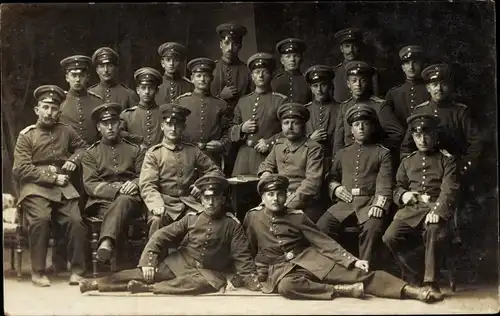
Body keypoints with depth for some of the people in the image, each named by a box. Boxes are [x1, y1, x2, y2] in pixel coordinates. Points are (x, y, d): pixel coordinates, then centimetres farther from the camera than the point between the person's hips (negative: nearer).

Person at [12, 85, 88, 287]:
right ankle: (38, 272, -17)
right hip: (35, 187, -3)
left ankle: (77, 270, -8)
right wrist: (51, 177, -12)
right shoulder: (26, 136, 2)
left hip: (62, 187, 3)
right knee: (41, 219, -30)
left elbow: (82, 147, 29)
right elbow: (21, 169, -6)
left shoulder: (66, 131, 11)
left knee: (75, 220, -22)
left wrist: (73, 160, 7)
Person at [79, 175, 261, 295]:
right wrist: (148, 261, -11)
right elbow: (161, 236, 1)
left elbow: (242, 256, -5)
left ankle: (148, 288, -43)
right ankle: (97, 284, -20)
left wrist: (253, 282, -17)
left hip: (208, 273, -2)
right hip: (180, 262, 3)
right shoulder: (191, 218, 3)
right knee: (146, 272, -18)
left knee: (198, 283, -37)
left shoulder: (231, 224, -3)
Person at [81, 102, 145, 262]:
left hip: (130, 199, 0)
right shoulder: (90, 154, 17)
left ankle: (106, 242, -60)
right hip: (102, 202, 0)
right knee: (119, 210, -38)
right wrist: (117, 189, -13)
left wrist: (134, 183, -10)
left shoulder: (135, 150, 22)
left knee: (123, 201, -39)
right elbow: (90, 185, 4)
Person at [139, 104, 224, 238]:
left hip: (189, 203, 2)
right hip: (165, 203, -2)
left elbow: (215, 171, 22)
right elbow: (147, 185, -6)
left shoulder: (193, 151, 14)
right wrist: (157, 205, -26)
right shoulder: (153, 153, 4)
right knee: (157, 220, -34)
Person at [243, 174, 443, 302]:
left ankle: (412, 291, -26)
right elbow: (247, 249, 16)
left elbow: (323, 241, 2)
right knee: (287, 286, -41)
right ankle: (342, 290, -30)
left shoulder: (297, 216, 6)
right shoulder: (253, 217, 5)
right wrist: (259, 275, 10)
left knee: (357, 273, -17)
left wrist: (352, 260, -8)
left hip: (310, 259, 2)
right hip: (279, 269, -1)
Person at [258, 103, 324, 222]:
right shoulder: (278, 144, 17)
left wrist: (291, 202, -20)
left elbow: (313, 181, -12)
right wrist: (266, 174, 7)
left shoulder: (313, 148, -3)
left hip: (304, 202, -5)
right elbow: (267, 165, 32)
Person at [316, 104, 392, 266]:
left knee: (372, 229, -34)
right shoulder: (342, 153, 24)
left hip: (370, 201, -3)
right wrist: (336, 188, 3)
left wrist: (379, 204, -17)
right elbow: (331, 177, 27)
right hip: (345, 201, 3)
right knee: (322, 226, -23)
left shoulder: (382, 153, 12)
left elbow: (385, 183, 0)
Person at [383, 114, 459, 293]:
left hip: (436, 208, -4)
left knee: (435, 232, -38)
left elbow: (449, 189, -6)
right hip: (411, 209, 4)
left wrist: (438, 210, -25)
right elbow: (398, 187, 27)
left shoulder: (447, 159, 9)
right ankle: (414, 276, -4)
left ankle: (430, 282, -26)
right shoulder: (407, 162, 22)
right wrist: (402, 195, 0)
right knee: (390, 237, -22)